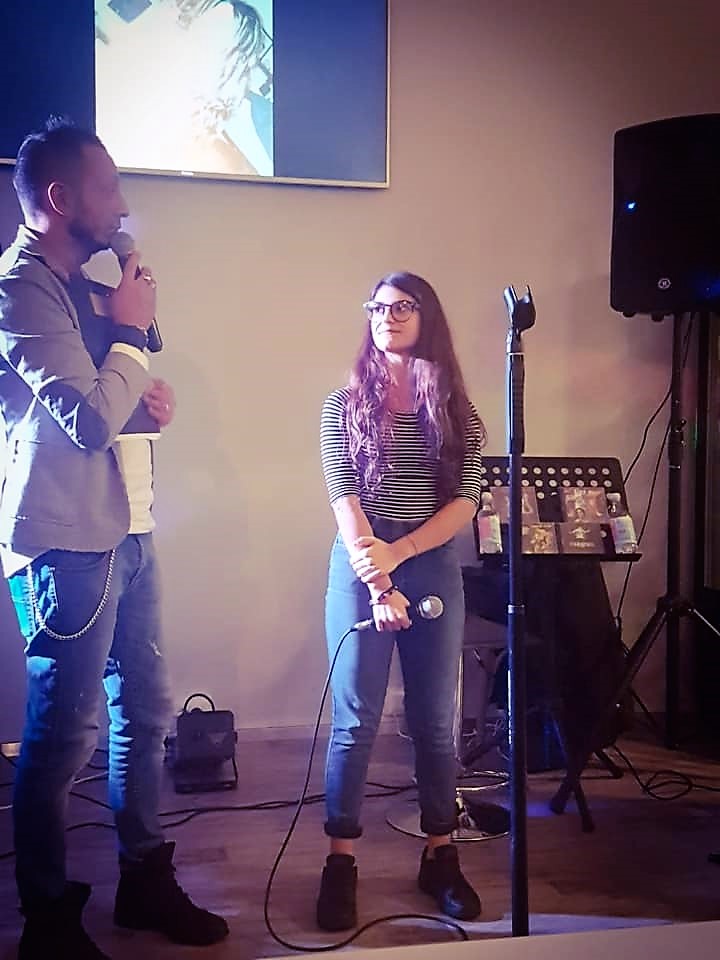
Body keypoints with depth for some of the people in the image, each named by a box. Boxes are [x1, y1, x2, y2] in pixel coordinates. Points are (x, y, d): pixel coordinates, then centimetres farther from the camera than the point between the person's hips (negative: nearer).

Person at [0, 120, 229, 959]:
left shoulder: (77, 283, 17)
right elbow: (90, 422, -20)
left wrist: (142, 395, 4)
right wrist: (132, 330, -8)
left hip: (123, 530, 10)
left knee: (144, 709, 15)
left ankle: (144, 878, 31)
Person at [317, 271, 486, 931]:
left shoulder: (455, 412, 7)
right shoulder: (344, 406, 4)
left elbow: (466, 503, -1)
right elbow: (344, 500, -5)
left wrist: (398, 553, -15)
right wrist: (376, 580, -15)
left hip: (433, 568, 2)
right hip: (361, 569, -1)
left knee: (435, 721, 7)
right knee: (354, 721, 0)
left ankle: (441, 857, 20)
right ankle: (341, 863, 10)